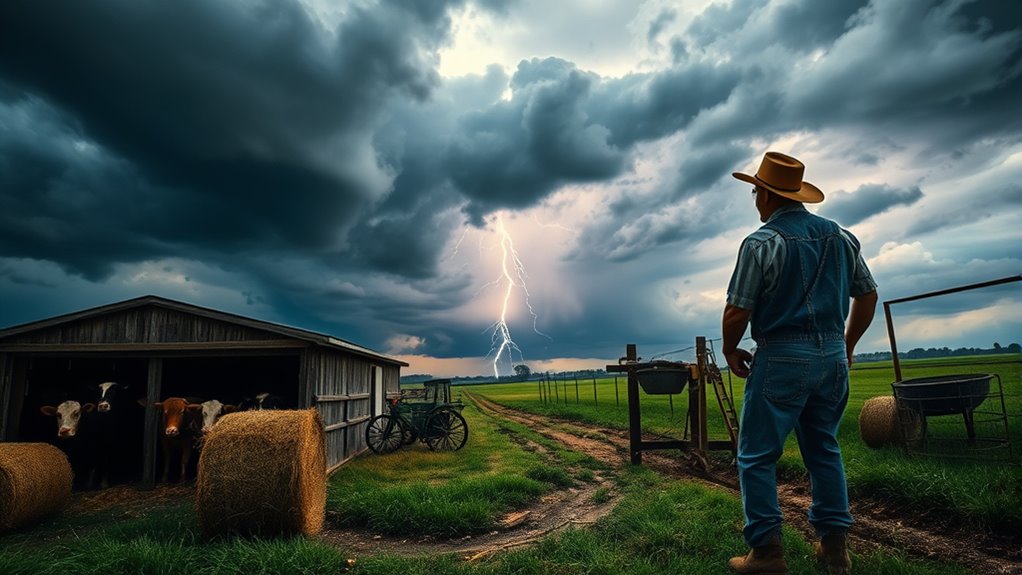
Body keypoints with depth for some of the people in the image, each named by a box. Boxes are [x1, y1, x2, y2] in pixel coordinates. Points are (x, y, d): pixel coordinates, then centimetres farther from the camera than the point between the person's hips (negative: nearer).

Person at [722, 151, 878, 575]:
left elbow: (737, 312, -15)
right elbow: (867, 296, 14)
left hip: (782, 358, -7)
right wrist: (847, 346, 23)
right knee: (824, 448, 18)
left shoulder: (761, 243, -12)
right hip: (832, 356, 7)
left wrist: (730, 351, 2)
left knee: (757, 455, 3)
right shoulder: (841, 237, 8)